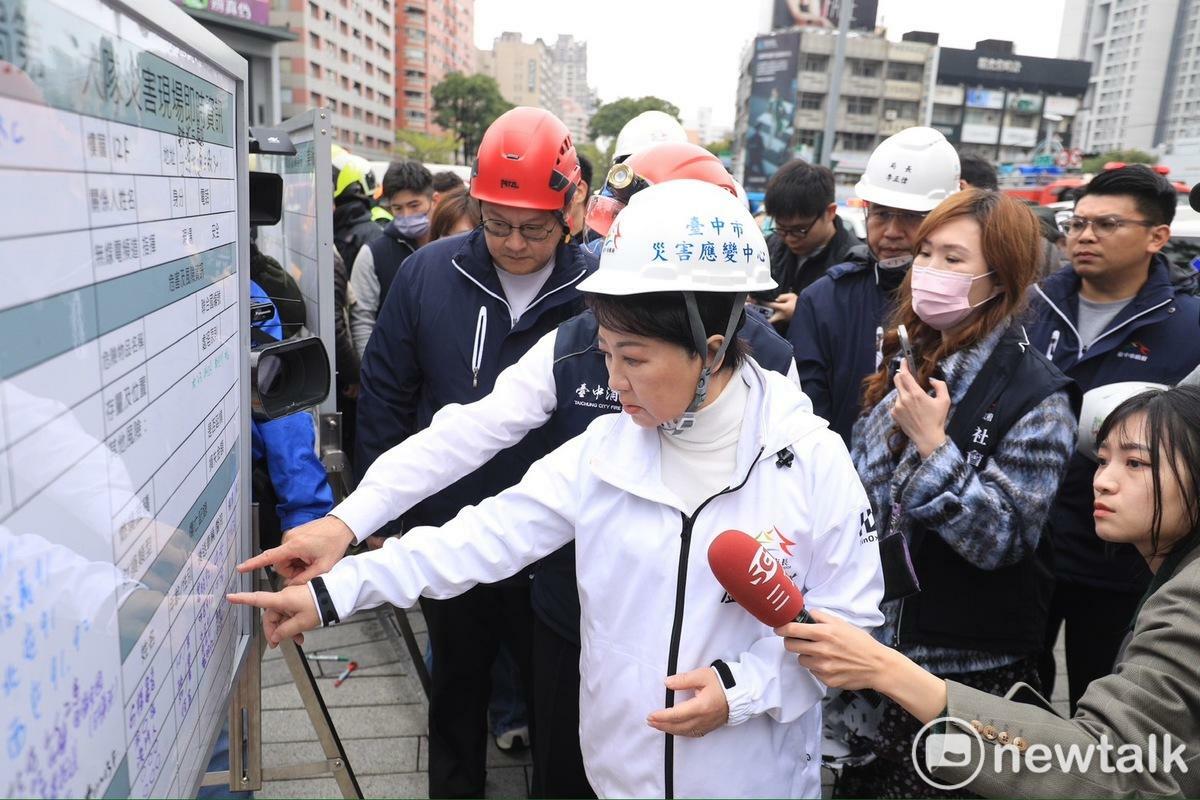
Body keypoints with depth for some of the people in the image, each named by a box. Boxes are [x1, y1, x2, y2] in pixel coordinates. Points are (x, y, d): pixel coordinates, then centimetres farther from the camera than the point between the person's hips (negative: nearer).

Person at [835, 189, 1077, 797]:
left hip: (969, 671, -6)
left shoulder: (1036, 398, -15)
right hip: (874, 645, 6)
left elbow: (1000, 541, -20)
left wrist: (932, 446, -26)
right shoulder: (907, 362, 4)